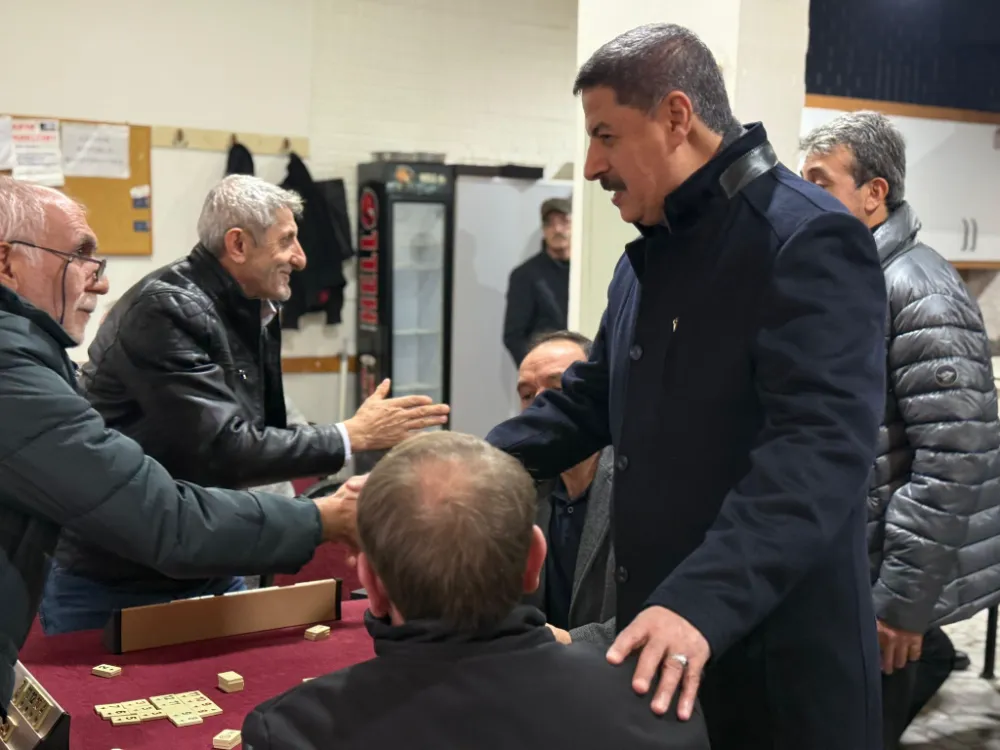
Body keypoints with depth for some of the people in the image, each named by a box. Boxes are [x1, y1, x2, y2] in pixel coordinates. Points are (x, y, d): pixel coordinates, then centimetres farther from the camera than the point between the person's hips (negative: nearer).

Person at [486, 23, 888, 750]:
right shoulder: (650, 256, 13)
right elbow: (589, 401, 17)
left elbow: (817, 451, -27)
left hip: (778, 652, -8)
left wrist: (703, 603, -37)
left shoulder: (809, 240, -16)